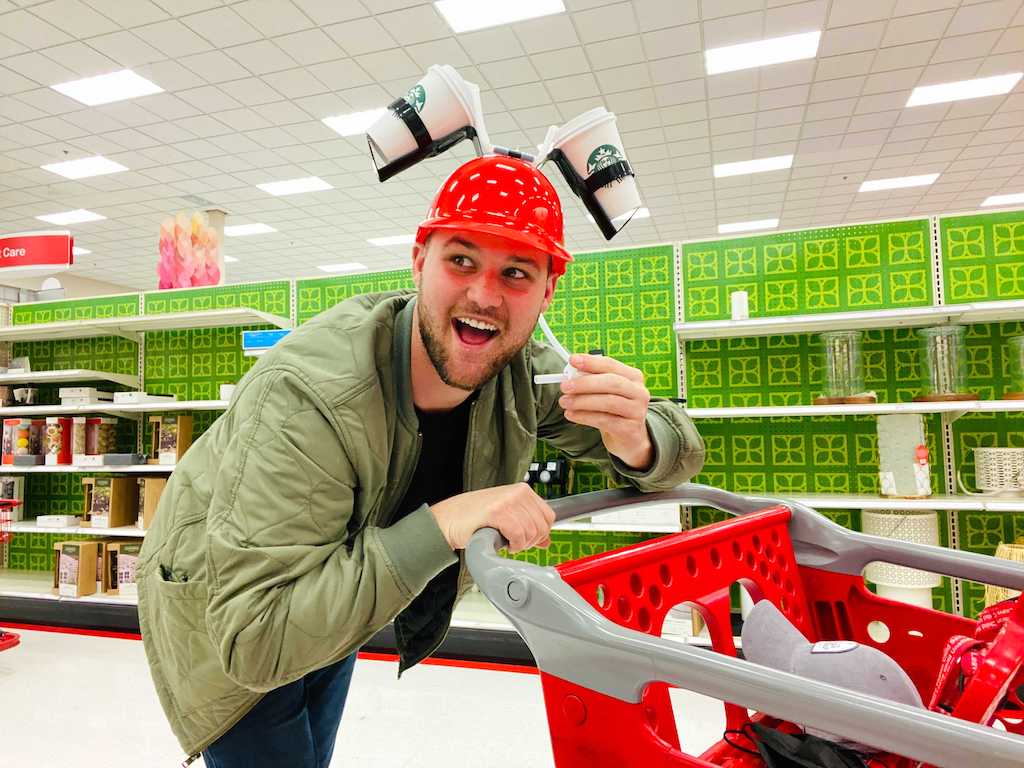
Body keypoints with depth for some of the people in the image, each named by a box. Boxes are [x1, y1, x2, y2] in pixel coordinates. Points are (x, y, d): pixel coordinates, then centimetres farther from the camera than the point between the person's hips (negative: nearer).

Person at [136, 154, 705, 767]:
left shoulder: (526, 375, -22)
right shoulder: (304, 396, -39)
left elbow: (678, 446, -12)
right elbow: (255, 639, -40)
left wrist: (635, 442, -37)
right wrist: (441, 525, -47)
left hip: (339, 612, 5)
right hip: (225, 621, -5)